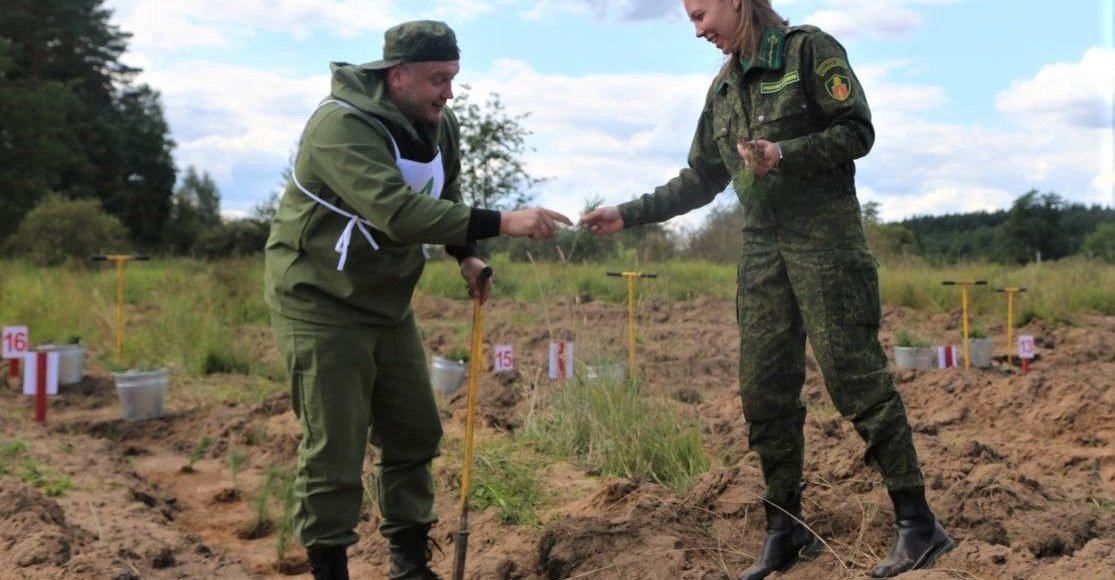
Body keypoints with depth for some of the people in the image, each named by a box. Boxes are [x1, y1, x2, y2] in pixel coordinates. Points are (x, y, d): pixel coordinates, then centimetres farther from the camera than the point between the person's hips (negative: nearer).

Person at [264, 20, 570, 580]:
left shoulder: (440, 127, 0)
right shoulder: (341, 124, -26)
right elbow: (398, 211, -39)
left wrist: (465, 255, 3)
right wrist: (502, 222, -43)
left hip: (388, 303, 8)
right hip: (321, 304, -7)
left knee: (414, 433, 10)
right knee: (334, 447, -5)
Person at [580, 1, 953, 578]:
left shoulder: (809, 49, -3)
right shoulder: (723, 87, 16)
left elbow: (858, 132, -7)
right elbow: (700, 181, 19)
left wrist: (785, 155, -19)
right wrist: (627, 214, 13)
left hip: (824, 238, -6)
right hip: (762, 248, 6)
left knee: (855, 377, -8)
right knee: (764, 391, 3)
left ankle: (917, 523, 1)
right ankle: (786, 531, 13)